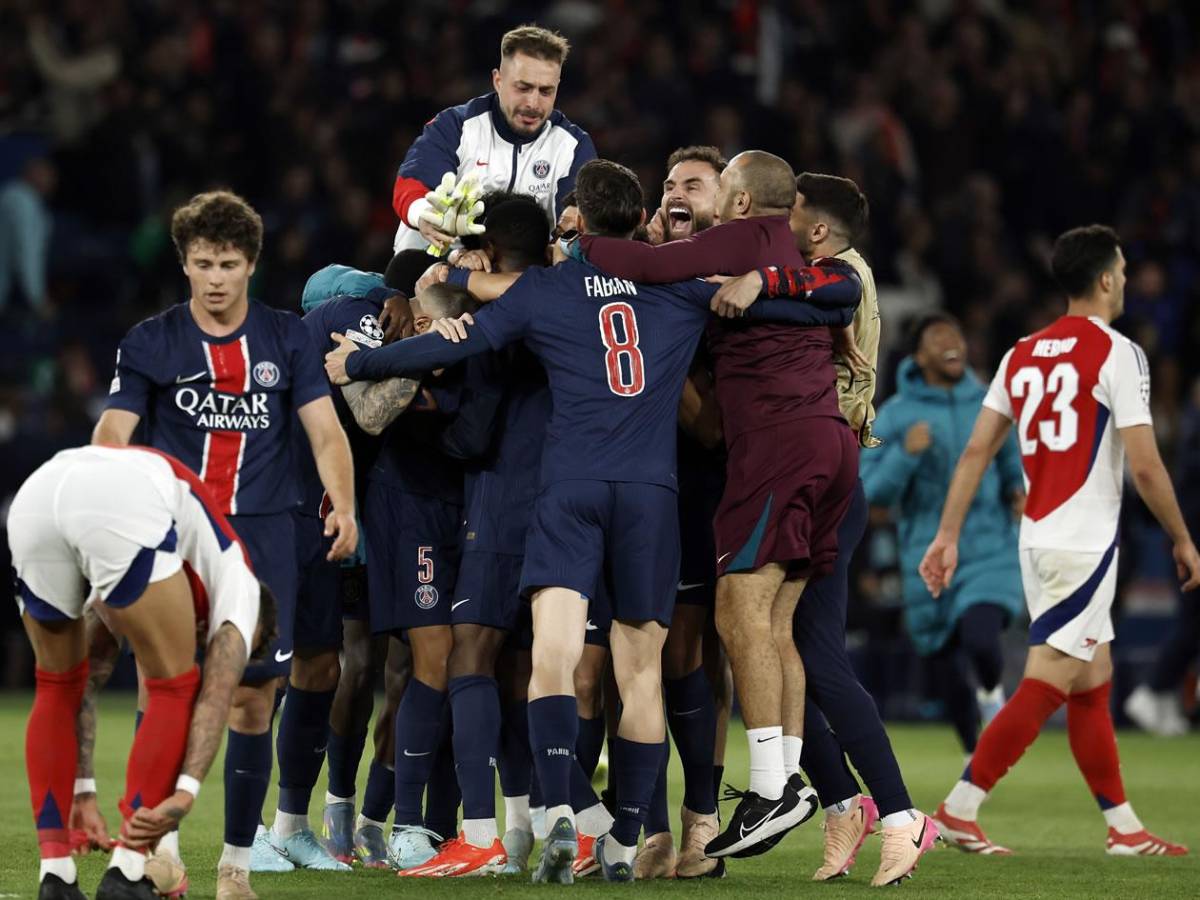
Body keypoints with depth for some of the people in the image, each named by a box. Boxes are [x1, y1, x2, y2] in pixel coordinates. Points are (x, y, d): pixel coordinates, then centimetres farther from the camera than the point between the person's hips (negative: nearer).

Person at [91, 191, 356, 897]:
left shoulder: (287, 338, 9)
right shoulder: (150, 343, 6)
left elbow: (325, 429, 3)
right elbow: (114, 430, -3)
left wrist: (343, 505, -14)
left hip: (264, 533, 1)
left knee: (254, 697, -1)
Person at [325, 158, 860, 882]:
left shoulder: (544, 288, 9)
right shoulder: (685, 283, 12)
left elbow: (449, 346, 7)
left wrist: (355, 365, 21)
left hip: (570, 489, -1)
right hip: (653, 493, 1)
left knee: (554, 655, -10)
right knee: (642, 671, 8)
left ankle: (560, 814, -29)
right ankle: (625, 842, 12)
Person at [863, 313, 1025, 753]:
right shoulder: (894, 415, -4)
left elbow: (1010, 461, 20)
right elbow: (873, 493, -7)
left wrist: (1017, 490, 0)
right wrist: (906, 453, -22)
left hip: (991, 553, 0)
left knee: (981, 641, -26)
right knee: (947, 668, 10)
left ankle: (992, 692, 10)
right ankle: (974, 757, 34)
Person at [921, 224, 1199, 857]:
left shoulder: (1022, 355, 11)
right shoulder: (1116, 353, -10)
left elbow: (976, 451, 7)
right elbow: (1145, 466, -13)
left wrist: (948, 536, 9)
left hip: (1037, 540, 8)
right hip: (1085, 544, -8)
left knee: (1094, 681, 14)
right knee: (1045, 686, -7)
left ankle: (1124, 828, 18)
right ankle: (958, 811, -12)